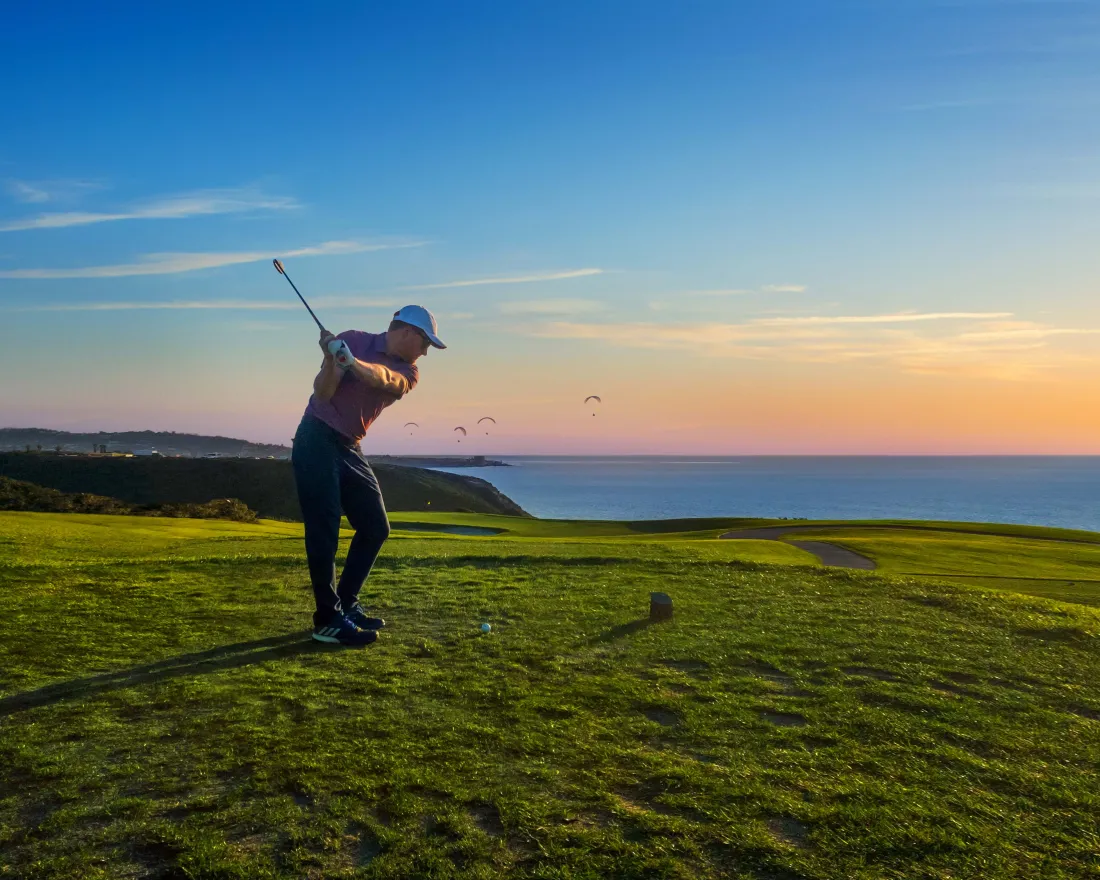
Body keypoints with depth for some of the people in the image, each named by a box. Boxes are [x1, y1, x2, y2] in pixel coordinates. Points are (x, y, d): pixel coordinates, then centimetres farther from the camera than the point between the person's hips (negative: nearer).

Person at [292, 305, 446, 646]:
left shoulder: (407, 373, 5)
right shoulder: (354, 340, -7)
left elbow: (383, 378, -21)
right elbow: (322, 394, -13)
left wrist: (352, 363, -40)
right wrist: (331, 360, -31)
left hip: (349, 448, 7)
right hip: (317, 440, -7)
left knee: (375, 528, 8)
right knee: (324, 531, -10)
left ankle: (346, 604, 20)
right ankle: (328, 620, -5)